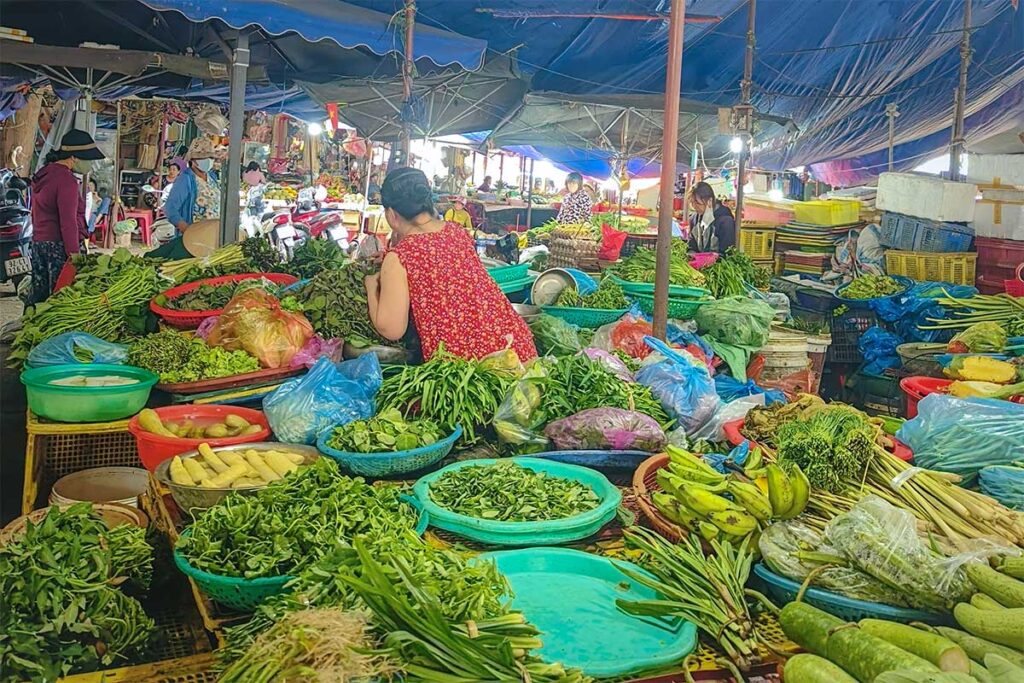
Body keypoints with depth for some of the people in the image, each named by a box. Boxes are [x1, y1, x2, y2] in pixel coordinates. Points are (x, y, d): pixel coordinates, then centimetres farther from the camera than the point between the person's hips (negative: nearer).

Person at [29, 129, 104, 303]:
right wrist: (75, 254, -19)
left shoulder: (43, 174, 15)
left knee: (39, 296, 12)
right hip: (59, 246, -9)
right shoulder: (67, 181, -15)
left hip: (38, 243, 9)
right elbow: (68, 222, -19)